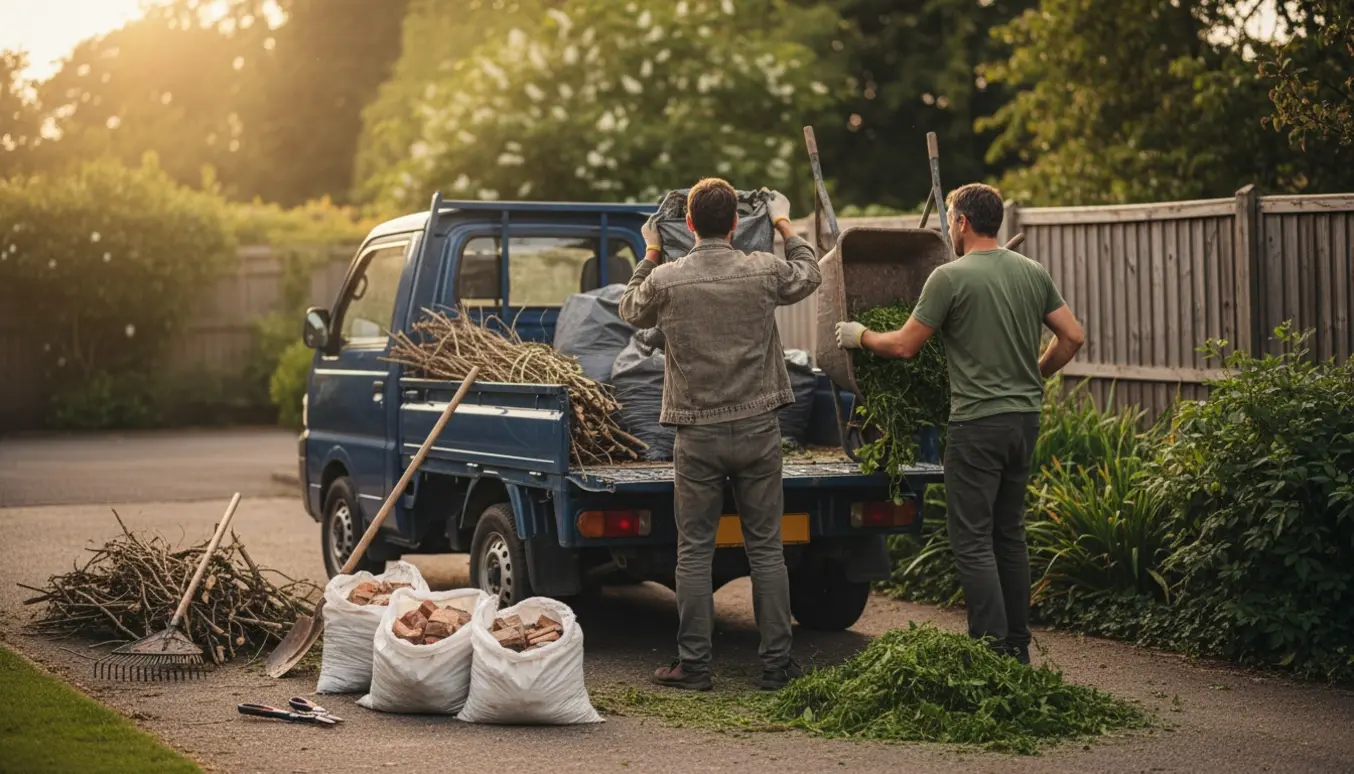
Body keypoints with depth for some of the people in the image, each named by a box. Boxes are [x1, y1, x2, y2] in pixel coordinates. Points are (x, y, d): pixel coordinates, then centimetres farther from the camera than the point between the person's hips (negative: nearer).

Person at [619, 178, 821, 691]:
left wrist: (650, 254, 27)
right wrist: (785, 226, 34)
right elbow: (810, 276, 19)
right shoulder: (764, 272, -4)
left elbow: (631, 312, 15)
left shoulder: (665, 280, -7)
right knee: (766, 548, 7)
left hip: (697, 434, -1)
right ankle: (776, 663, 11)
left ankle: (694, 664, 8)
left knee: (695, 550, 6)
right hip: (757, 429, 1)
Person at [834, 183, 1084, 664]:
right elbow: (1072, 337, 9)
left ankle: (992, 651, -6)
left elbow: (904, 346, -8)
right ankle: (1018, 647, 21)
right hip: (1025, 417, 7)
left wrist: (859, 336, 10)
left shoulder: (951, 277, -11)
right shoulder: (1034, 273, 9)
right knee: (1010, 534, 16)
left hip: (977, 422, -7)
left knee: (973, 541, -3)